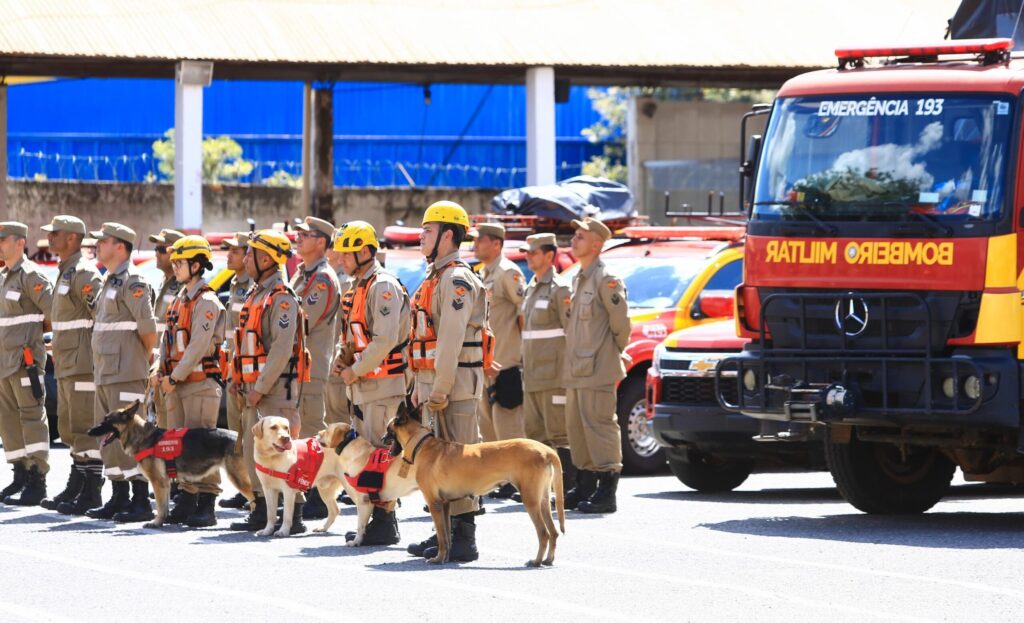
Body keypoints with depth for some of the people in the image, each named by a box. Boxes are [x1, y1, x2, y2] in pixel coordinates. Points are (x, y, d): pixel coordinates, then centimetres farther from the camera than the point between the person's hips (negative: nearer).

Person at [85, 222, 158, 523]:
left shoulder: (132, 283, -13)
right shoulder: (109, 283, 18)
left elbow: (148, 328, -19)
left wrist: (144, 358, -5)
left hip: (126, 375, -10)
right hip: (104, 374, 10)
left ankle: (142, 503, -9)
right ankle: (119, 500, 18)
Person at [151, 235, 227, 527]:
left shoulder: (206, 302, -12)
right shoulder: (179, 300, 17)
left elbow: (198, 346, -18)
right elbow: (168, 339, 19)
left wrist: (175, 377, -16)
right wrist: (160, 371, 5)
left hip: (200, 383, -9)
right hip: (176, 385, 9)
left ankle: (206, 506, -7)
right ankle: (185, 501, 15)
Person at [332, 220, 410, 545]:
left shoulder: (383, 287, -14)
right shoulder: (360, 286, 18)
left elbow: (384, 340, -22)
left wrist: (356, 370, -15)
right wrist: (342, 357, 9)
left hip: (384, 384, -10)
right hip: (364, 385, 10)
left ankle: (386, 522, -6)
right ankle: (374, 519, 16)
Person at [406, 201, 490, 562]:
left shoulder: (456, 280, -13)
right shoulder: (435, 278, 20)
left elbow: (451, 339, -20)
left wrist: (440, 389, -23)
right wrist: (420, 387, 21)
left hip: (455, 382, -10)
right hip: (434, 383, 10)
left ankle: (464, 538, -11)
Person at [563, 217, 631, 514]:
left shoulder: (605, 279, -11)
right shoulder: (578, 279, 17)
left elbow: (621, 322, -12)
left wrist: (614, 352, -1)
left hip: (597, 369, -10)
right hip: (576, 369, 10)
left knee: (599, 425, -9)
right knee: (576, 427, 13)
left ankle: (606, 492, -8)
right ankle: (584, 487, 21)